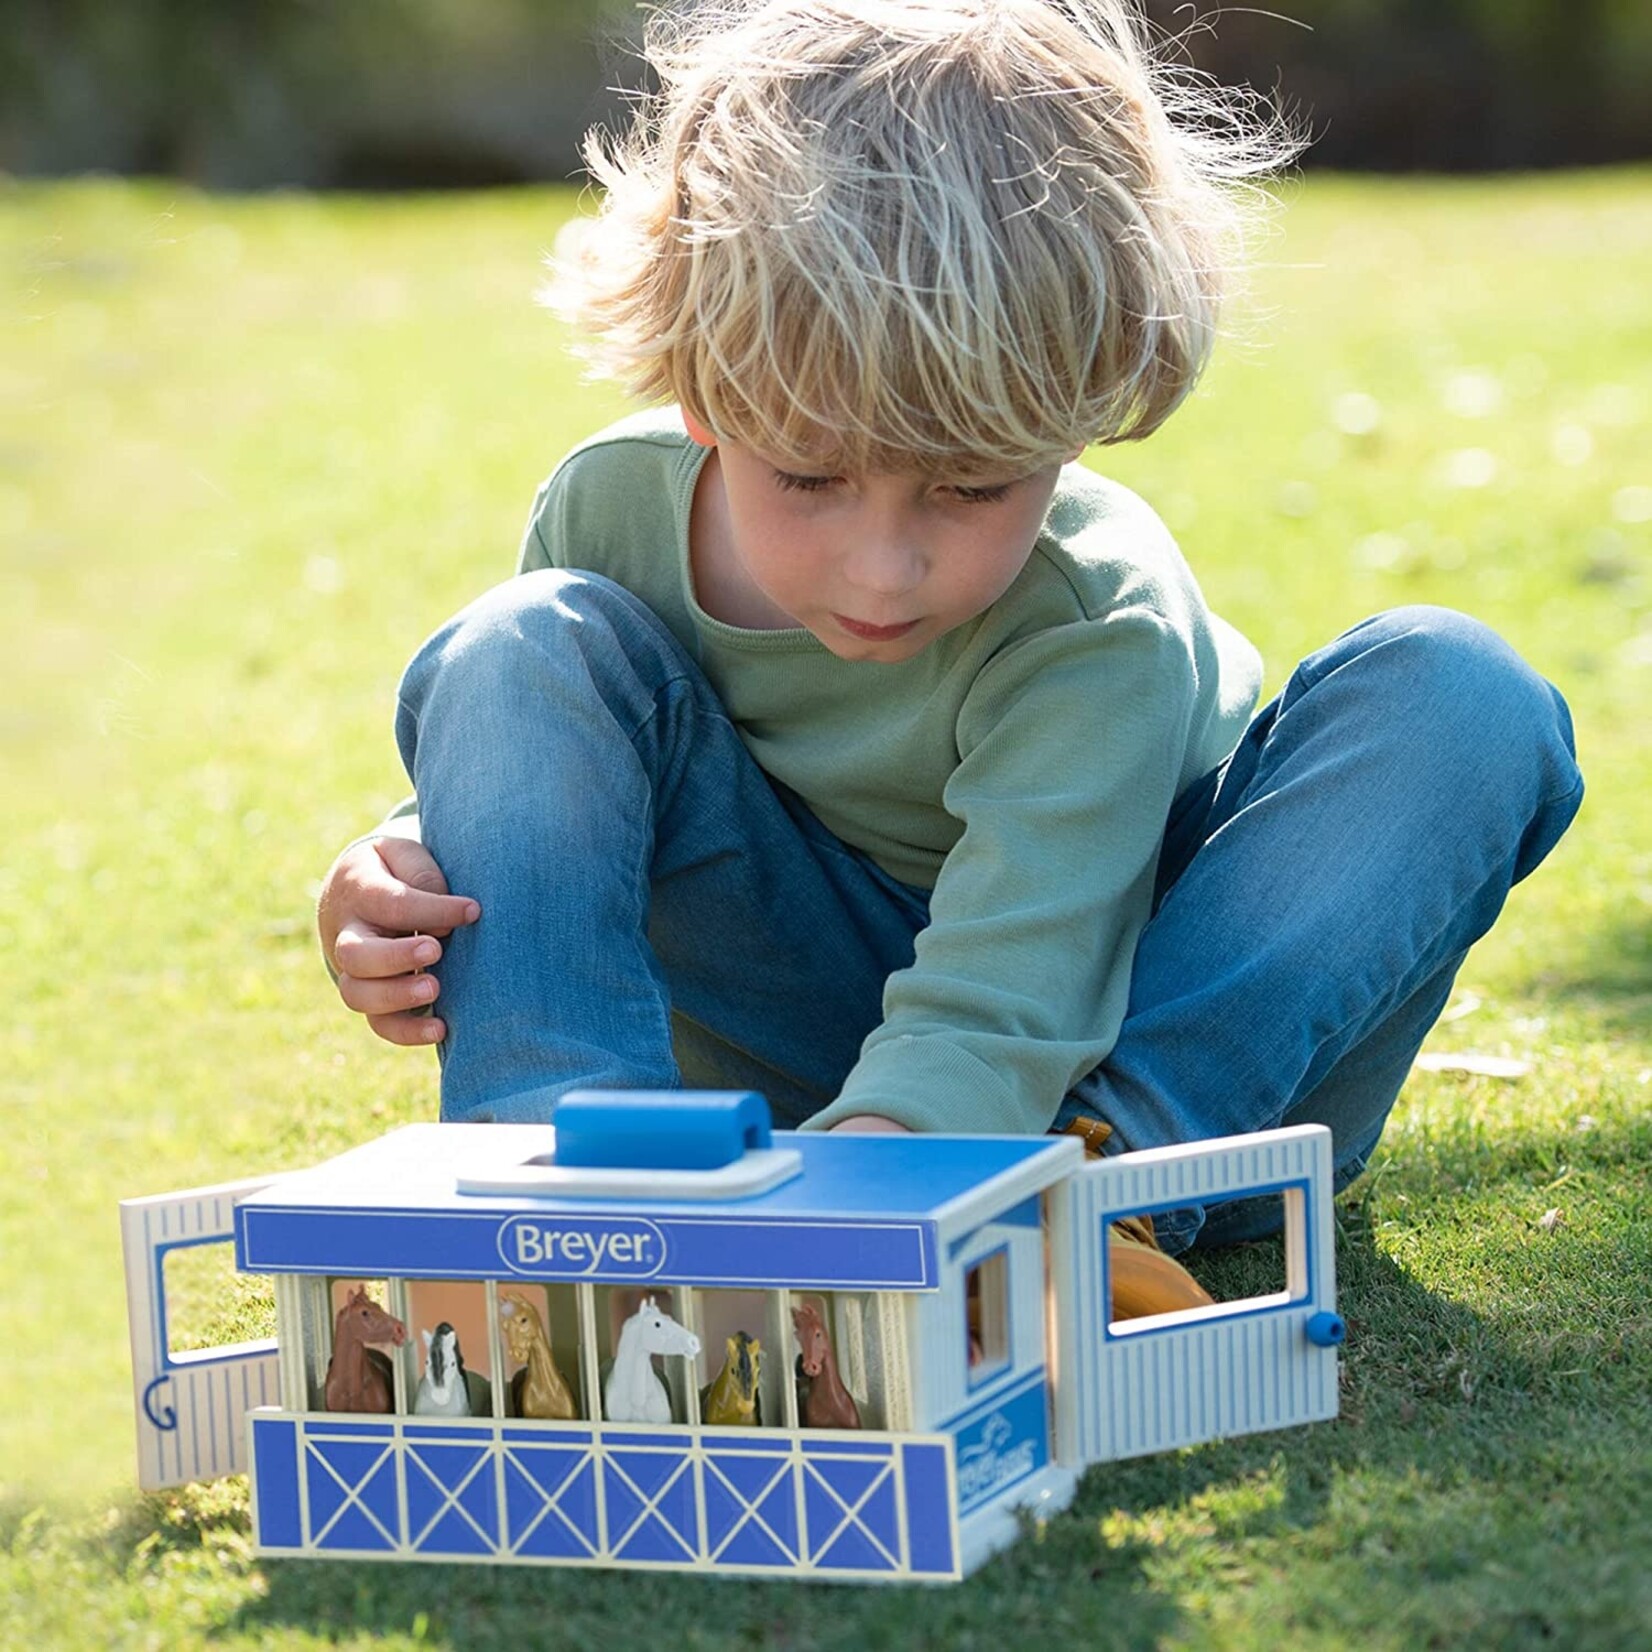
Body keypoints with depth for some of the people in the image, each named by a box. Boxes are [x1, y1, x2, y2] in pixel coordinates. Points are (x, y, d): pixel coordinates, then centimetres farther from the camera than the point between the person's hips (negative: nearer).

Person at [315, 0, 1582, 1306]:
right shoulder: (613, 508, -15)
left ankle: (1099, 1168, -37)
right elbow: (513, 797, 5)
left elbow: (992, 1019, -39)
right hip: (800, 1039, 3)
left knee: (1458, 697, -28)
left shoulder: (1097, 633, -29)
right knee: (527, 643, -19)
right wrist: (411, 869, -20)